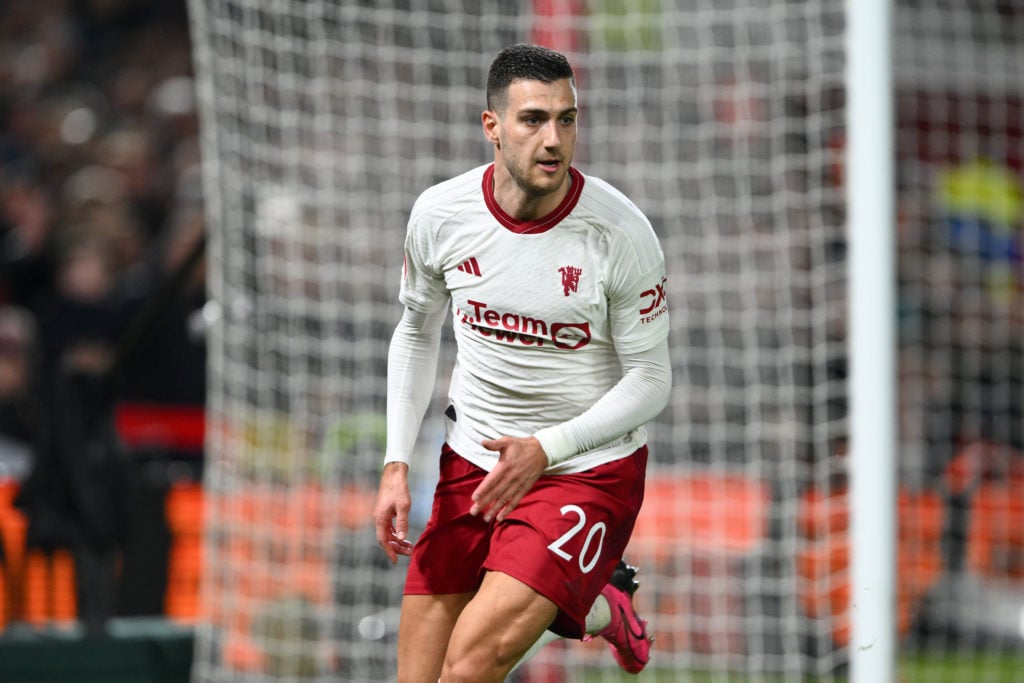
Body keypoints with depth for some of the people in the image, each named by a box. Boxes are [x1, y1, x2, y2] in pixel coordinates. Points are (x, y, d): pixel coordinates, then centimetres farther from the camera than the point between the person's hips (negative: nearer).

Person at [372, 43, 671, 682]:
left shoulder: (621, 233, -16)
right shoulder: (440, 214, -6)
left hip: (589, 467, -5)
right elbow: (417, 333, 11)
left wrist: (547, 450, -21)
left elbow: (651, 380, -9)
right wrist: (397, 464, 3)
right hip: (473, 460, 5)